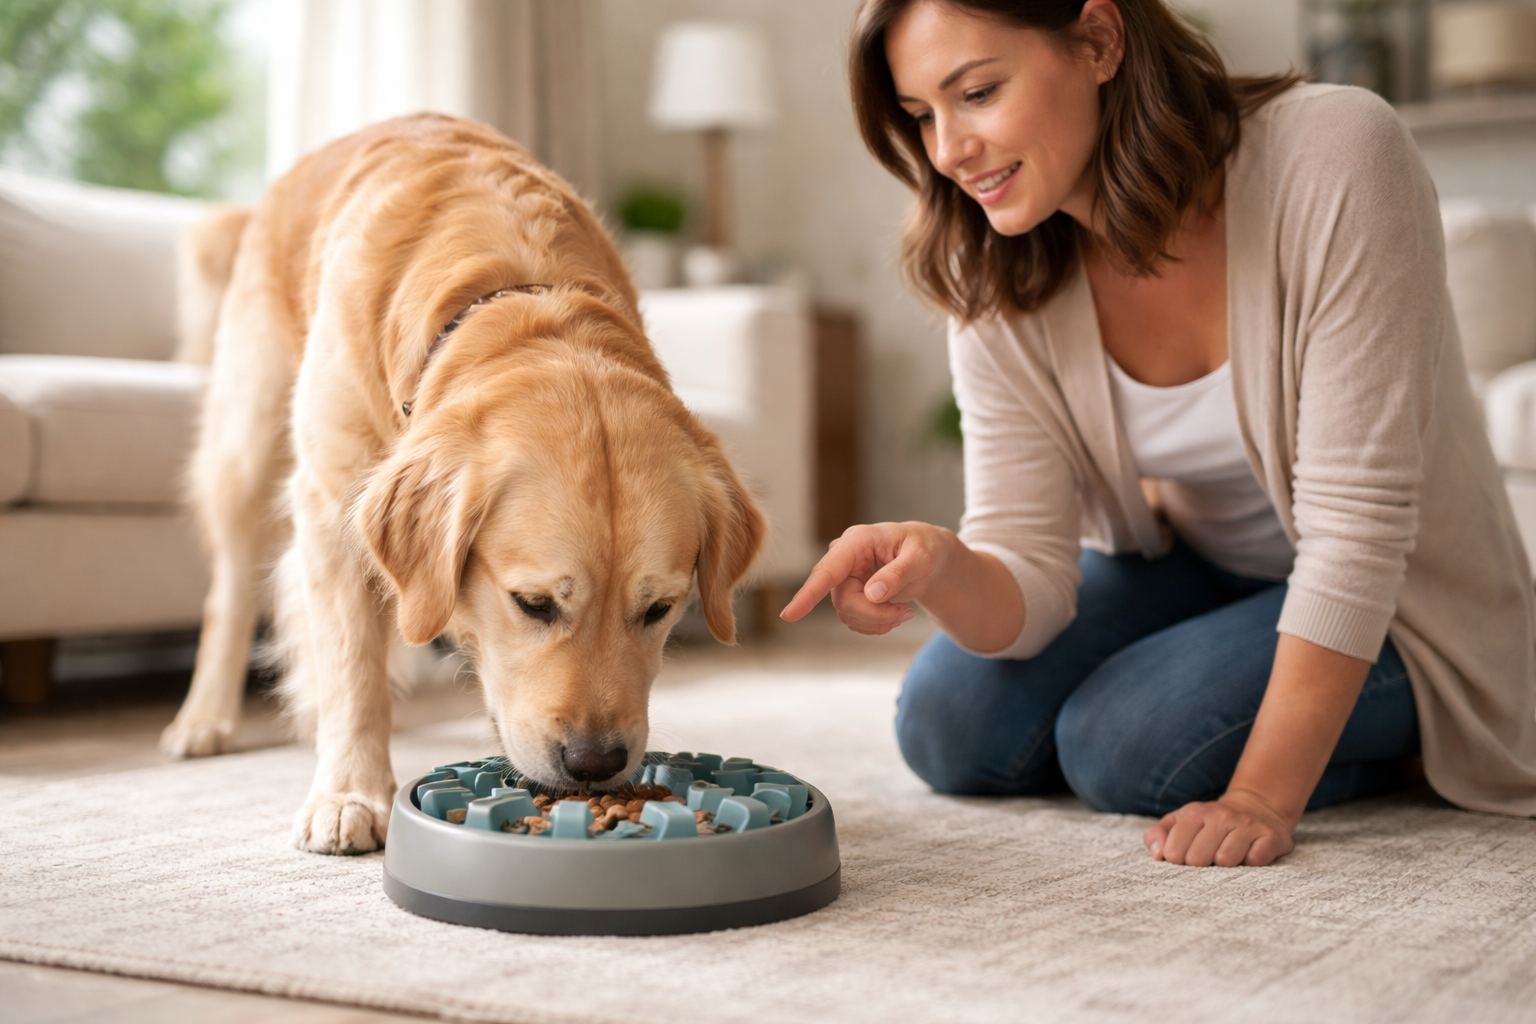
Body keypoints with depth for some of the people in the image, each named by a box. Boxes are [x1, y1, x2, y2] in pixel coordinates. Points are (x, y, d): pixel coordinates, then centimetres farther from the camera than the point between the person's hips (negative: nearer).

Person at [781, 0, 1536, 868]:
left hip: (1397, 605, -5)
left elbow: (1357, 528, -28)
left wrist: (1262, 797, -29)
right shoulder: (998, 291, -14)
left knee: (1124, 740, -25)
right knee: (949, 731, -8)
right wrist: (943, 568, -41)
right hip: (1188, 564, 6)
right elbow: (1026, 585, -16)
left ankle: (1390, 741, 5)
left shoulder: (1338, 158, -29)